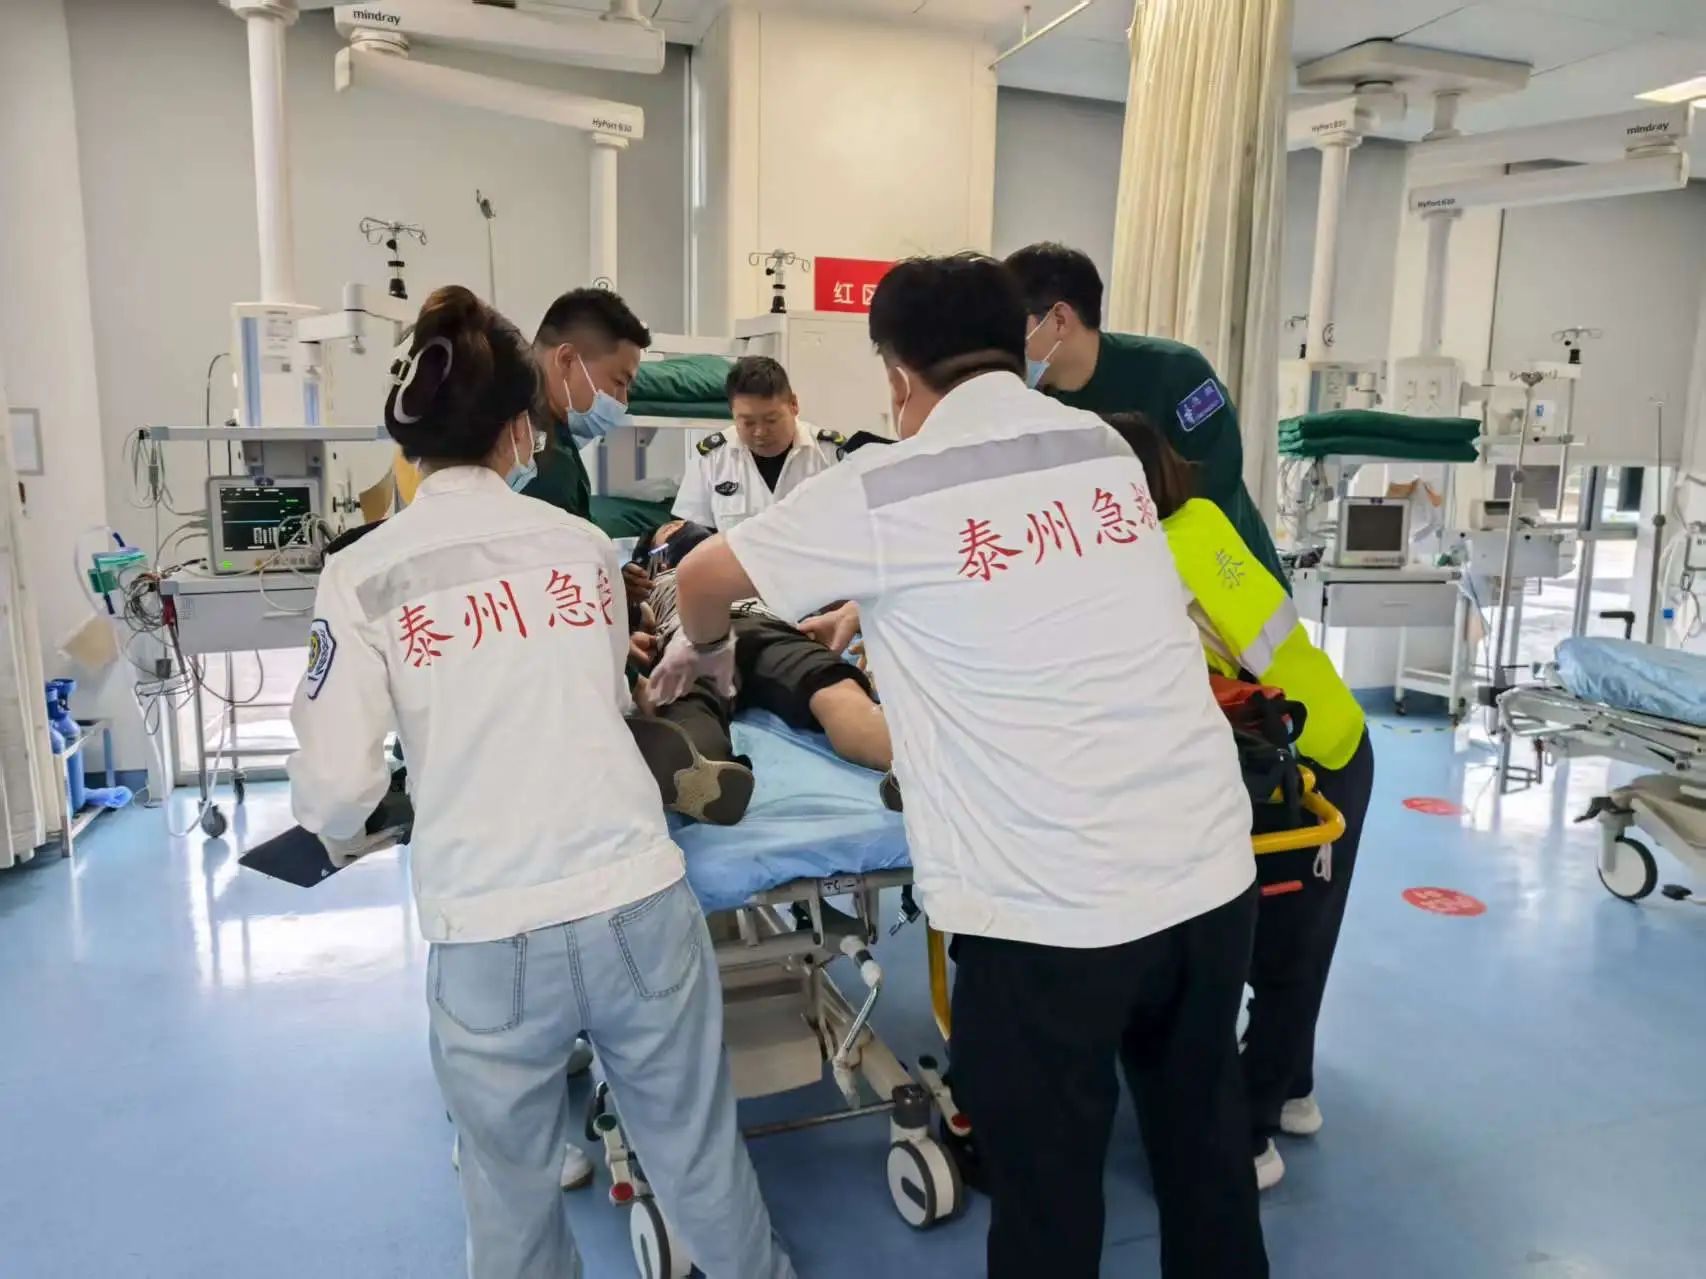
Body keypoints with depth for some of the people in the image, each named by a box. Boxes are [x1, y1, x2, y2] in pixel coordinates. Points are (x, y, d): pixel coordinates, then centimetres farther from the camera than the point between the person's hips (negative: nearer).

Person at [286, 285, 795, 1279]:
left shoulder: (362, 577, -3)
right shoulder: (584, 544, 4)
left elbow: (336, 789, -7)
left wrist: (341, 833, 16)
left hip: (488, 933, -1)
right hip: (639, 898, 2)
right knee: (703, 1165, 21)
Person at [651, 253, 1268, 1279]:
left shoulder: (888, 491, -7)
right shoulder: (1109, 449, 8)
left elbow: (705, 579, 6)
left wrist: (705, 648, 28)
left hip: (1048, 905, -5)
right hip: (1211, 867, 6)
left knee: (1046, 1194, 15)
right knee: (1208, 1152, 25)